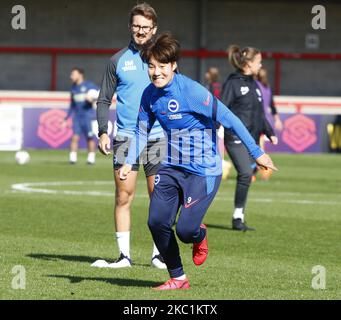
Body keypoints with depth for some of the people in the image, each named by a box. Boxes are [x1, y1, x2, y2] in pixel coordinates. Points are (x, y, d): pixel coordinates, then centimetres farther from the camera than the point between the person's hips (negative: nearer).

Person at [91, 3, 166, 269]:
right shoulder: (118, 60, 7)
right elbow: (104, 100, 9)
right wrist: (103, 132, -2)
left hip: (158, 138, 0)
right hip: (125, 137, 0)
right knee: (123, 197, -2)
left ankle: (159, 254, 10)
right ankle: (124, 255, 2)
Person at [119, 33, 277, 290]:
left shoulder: (192, 91, -21)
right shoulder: (150, 94, -1)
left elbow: (229, 119, -18)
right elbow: (142, 130, 13)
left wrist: (256, 153, -17)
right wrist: (130, 162, 0)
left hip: (203, 171, -6)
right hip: (171, 167, 6)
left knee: (185, 230, -15)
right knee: (157, 221, -6)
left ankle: (199, 235, 26)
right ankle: (178, 279, 13)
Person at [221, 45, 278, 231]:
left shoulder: (254, 85, 18)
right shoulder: (232, 83, -6)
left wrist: (269, 132, 24)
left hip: (252, 138, 8)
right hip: (236, 137, -8)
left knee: (247, 175, 4)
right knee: (245, 174, -18)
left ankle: (239, 218, 9)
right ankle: (238, 217, -10)